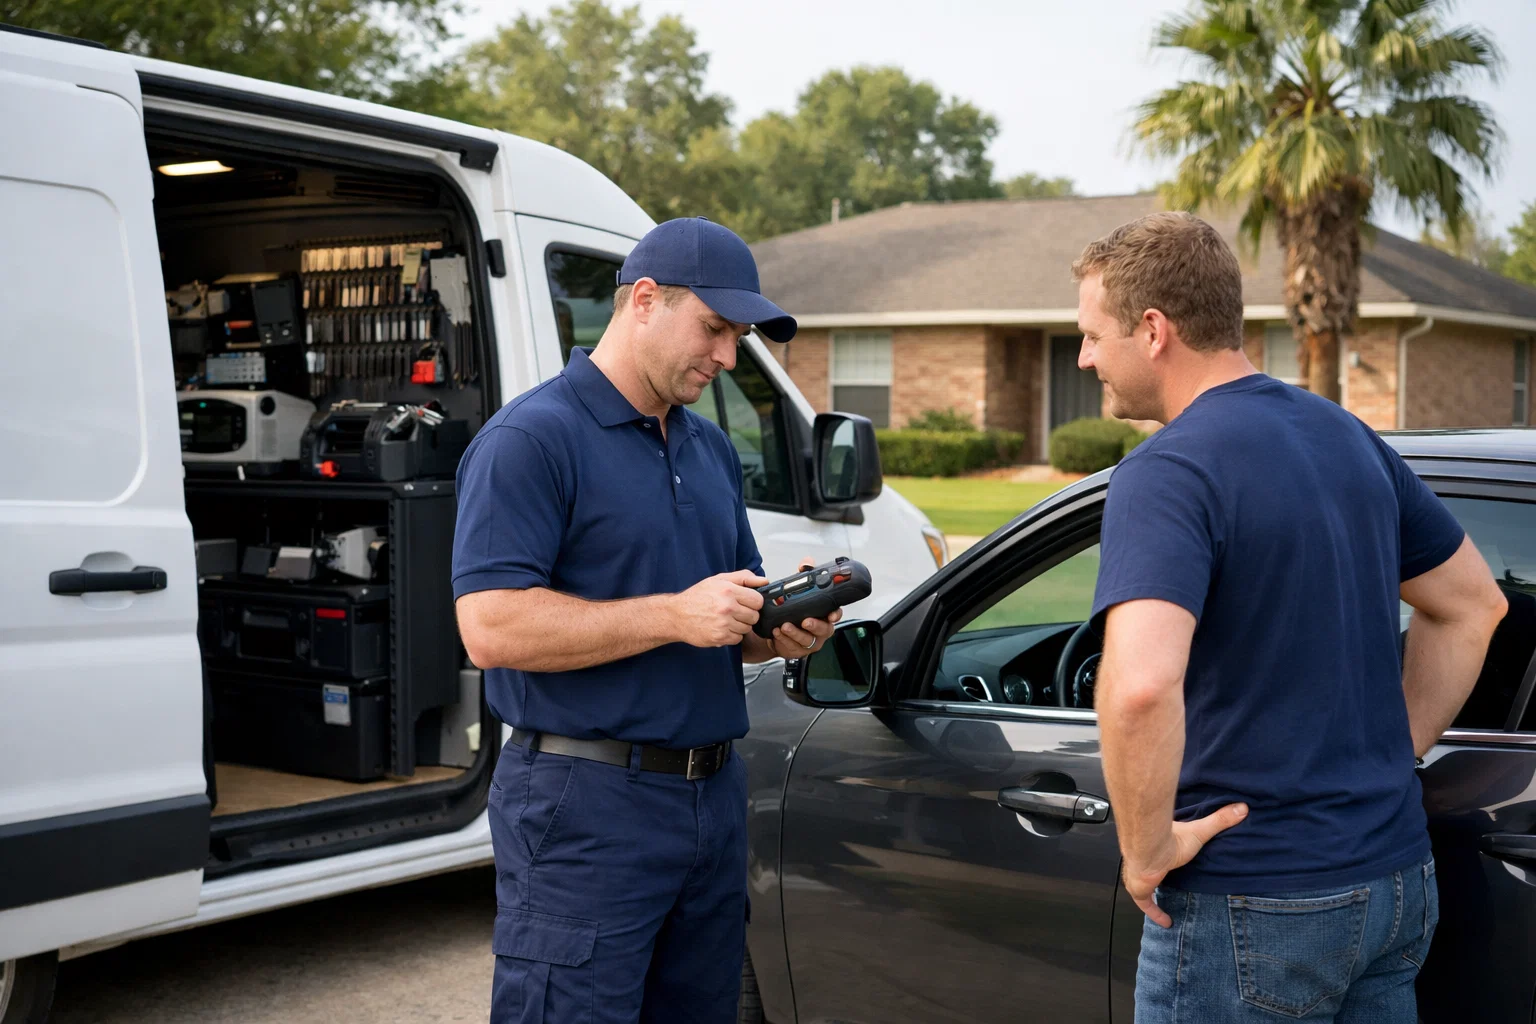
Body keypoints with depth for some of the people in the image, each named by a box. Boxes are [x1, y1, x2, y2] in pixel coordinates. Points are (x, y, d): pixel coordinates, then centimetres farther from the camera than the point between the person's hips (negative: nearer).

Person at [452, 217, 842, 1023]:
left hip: (715, 796, 8)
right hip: (586, 805, -8)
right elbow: (490, 629, -21)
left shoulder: (712, 450, 15)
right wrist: (676, 615, -22)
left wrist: (781, 630, 0)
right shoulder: (530, 439, -11)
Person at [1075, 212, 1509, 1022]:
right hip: (1396, 881, 8)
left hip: (1250, 905, -7)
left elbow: (1140, 686, -35)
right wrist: (1389, 756, 15)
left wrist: (1146, 851, -19)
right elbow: (1470, 605, 18)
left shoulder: (1166, 475, -19)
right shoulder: (1347, 437, 7)